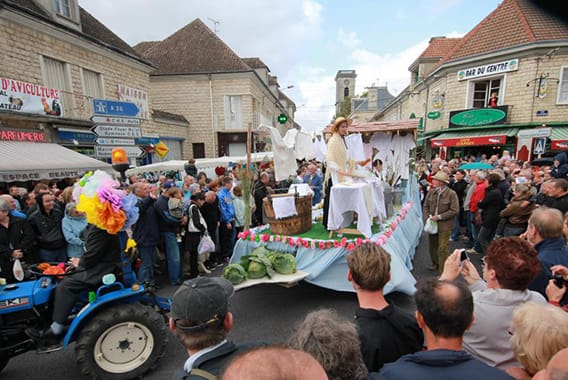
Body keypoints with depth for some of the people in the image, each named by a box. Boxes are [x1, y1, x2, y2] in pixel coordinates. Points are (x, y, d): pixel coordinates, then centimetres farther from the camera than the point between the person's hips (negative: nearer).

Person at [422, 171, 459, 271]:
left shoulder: (451, 194, -12)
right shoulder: (431, 191, 1)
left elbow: (454, 210, -13)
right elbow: (426, 206, 8)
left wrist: (439, 217, -16)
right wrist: (427, 218, -5)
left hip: (445, 225, -5)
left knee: (442, 248, -2)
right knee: (432, 246, 17)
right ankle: (435, 263, 39)